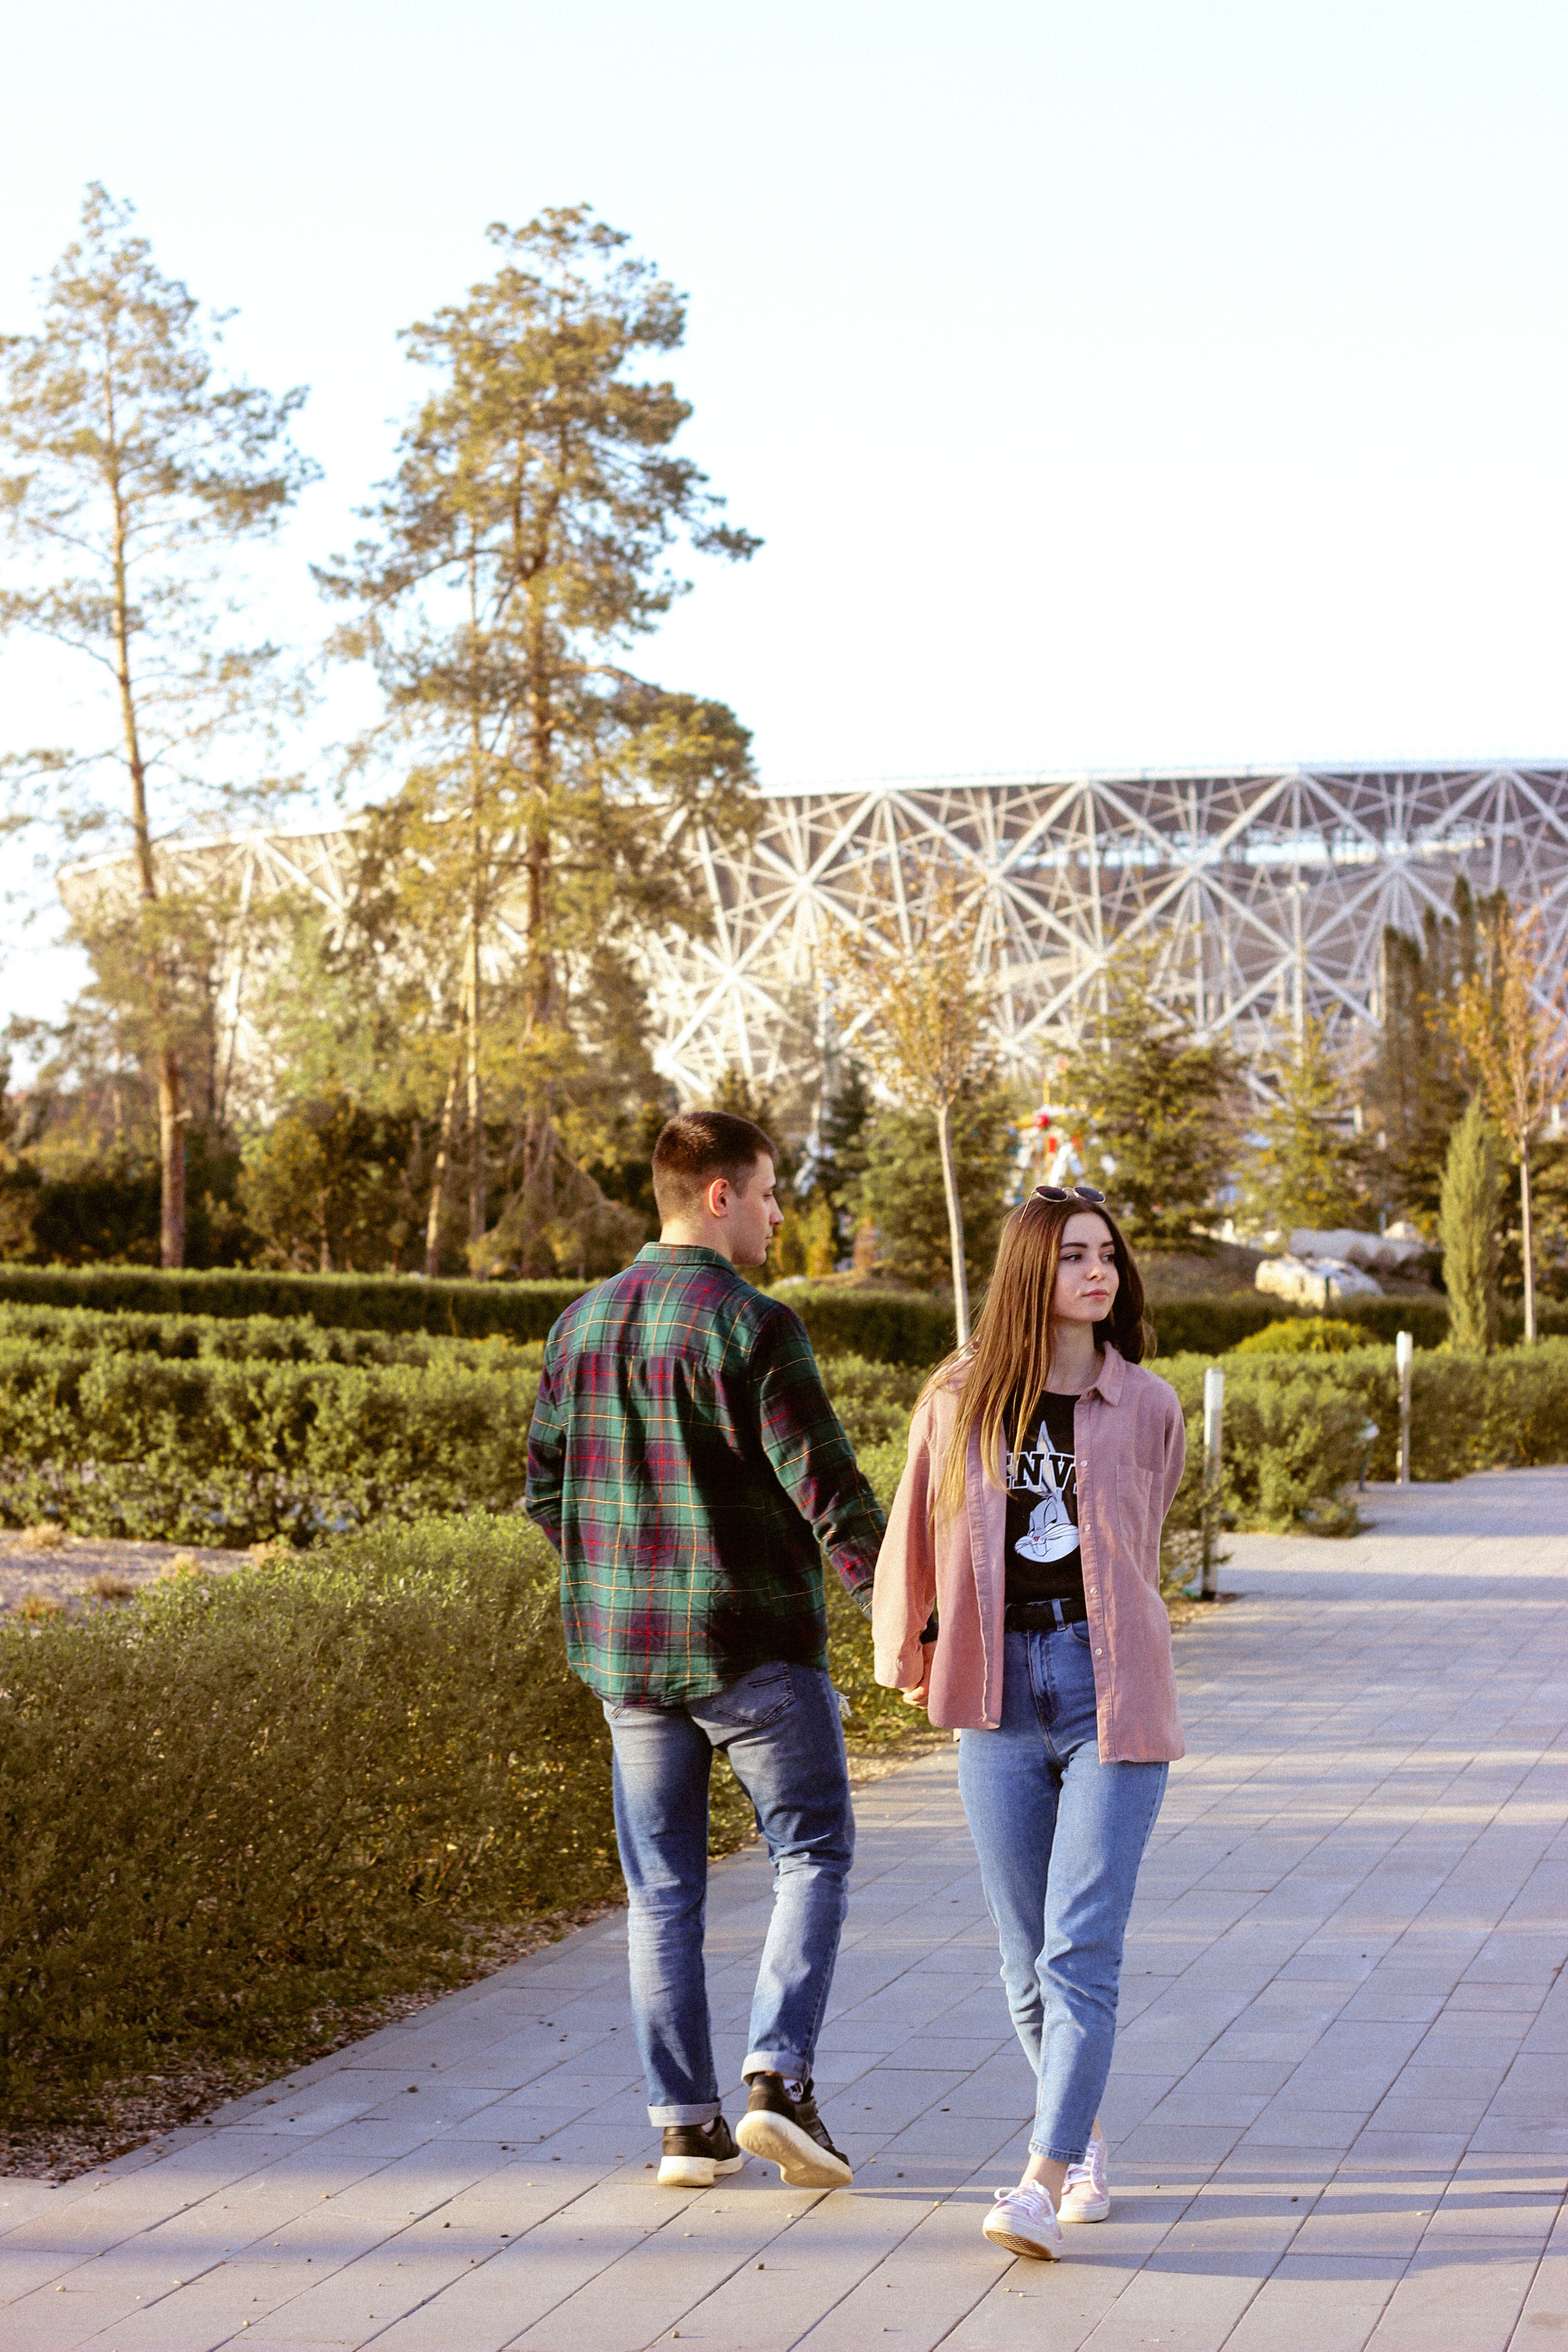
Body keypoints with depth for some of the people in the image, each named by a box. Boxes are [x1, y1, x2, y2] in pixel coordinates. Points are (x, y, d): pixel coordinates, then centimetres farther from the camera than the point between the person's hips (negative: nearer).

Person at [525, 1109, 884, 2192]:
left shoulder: (583, 1324, 8)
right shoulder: (753, 1327, -13)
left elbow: (546, 1488, 12)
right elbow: (823, 1484, -15)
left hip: (627, 1651, 6)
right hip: (754, 1642, -6)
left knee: (663, 1889, 10)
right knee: (813, 1854, 6)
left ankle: (687, 2123, 10)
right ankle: (780, 2077, -7)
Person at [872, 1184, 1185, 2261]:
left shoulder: (1147, 1409, 4)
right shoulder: (959, 1401, 4)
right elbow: (915, 1536, 15)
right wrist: (909, 1651, 21)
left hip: (1109, 1696, -2)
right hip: (1001, 1707, 2)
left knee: (1081, 1953, -11)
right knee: (1028, 1961, 8)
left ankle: (1045, 2183, -13)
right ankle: (1086, 2144, 28)